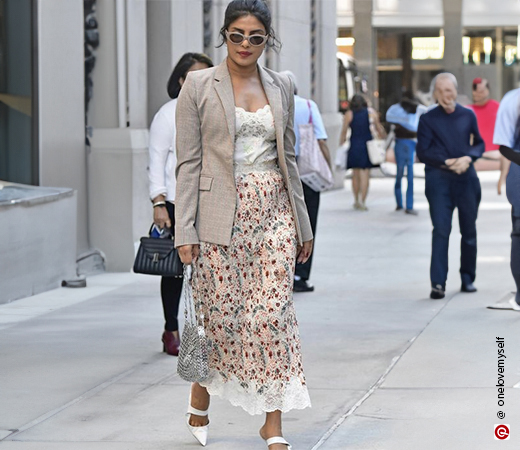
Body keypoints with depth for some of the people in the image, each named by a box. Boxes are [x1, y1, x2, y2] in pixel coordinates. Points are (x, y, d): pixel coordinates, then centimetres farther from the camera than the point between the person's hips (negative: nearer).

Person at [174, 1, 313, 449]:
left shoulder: (281, 87, 10)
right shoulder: (199, 85, -1)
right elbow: (188, 163, -3)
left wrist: (302, 224, 14)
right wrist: (185, 231, -9)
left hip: (273, 211, 3)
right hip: (221, 215, -3)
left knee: (273, 312, -4)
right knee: (220, 312, 2)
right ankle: (200, 399, 30)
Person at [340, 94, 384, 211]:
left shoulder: (349, 114, 0)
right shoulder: (371, 112, 3)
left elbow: (344, 132, -1)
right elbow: (379, 128, 9)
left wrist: (341, 144, 8)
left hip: (354, 146, 0)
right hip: (368, 146, 0)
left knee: (355, 174, 13)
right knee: (365, 175, -1)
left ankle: (356, 200, 18)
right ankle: (362, 201, -9)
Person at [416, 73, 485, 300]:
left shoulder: (468, 115, 10)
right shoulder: (428, 119, 3)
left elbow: (479, 144, 13)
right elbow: (422, 151, -1)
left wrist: (468, 158, -8)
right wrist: (447, 162, -12)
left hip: (466, 178, 3)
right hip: (438, 179, -3)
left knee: (469, 231, 7)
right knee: (441, 230, -11)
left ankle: (468, 279, 20)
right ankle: (438, 283, -13)